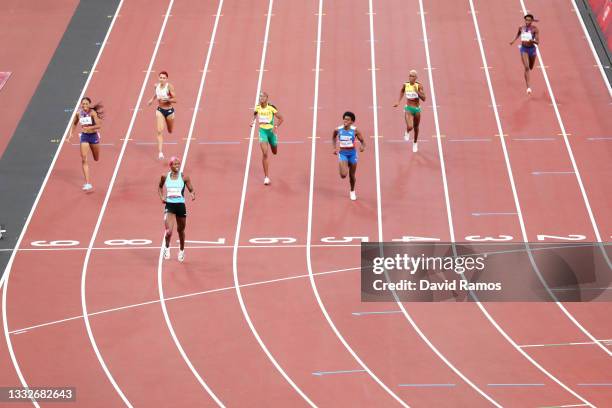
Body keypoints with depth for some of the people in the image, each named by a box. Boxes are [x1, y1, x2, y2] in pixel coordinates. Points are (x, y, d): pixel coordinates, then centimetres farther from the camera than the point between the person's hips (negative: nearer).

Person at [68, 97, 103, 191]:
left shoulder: (93, 113, -16)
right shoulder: (78, 113, -4)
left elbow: (99, 125, -21)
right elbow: (74, 124, 13)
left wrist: (89, 128, -34)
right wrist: (71, 134, 2)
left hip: (93, 136, -2)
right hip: (84, 136, 2)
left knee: (96, 159, 15)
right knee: (84, 159, -12)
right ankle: (88, 183, -13)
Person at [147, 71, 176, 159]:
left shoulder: (169, 86, -19)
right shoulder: (157, 85, -5)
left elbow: (175, 100, -21)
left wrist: (167, 99, -35)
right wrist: (152, 99, 16)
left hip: (169, 110, -2)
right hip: (160, 110, 2)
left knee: (170, 131, 20)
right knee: (160, 131, -14)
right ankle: (160, 152, -18)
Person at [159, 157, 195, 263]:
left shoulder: (184, 177, -3)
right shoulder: (165, 176, 1)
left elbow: (191, 190, 2)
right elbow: (160, 187, 19)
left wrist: (193, 194, -21)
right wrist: (161, 197, 3)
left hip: (180, 206, 0)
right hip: (169, 206, 0)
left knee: (181, 230, 17)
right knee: (169, 231, -17)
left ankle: (181, 250, 41)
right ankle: (167, 248, 11)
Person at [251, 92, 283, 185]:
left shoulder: (271, 108, -16)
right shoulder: (257, 107, -6)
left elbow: (281, 119, -9)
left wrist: (276, 126, -24)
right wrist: (253, 121, 0)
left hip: (271, 131, -1)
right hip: (262, 131, 1)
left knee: (274, 152, 21)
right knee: (264, 154, -14)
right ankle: (266, 177, -8)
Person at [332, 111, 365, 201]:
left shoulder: (355, 130, -11)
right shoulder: (338, 130, -7)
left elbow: (362, 141, -5)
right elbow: (333, 137, 15)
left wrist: (362, 146, -28)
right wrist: (335, 148, 5)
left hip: (352, 153, 0)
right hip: (342, 153, 0)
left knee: (352, 175, 12)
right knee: (343, 175, -18)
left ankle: (352, 192, 40)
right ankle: (344, 168, 22)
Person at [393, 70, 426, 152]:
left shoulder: (419, 86, -13)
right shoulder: (405, 85, -6)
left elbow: (423, 99, -18)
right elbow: (402, 91, 19)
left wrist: (417, 91, -30)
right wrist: (399, 102, 16)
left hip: (417, 109, 0)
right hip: (408, 108, 0)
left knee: (416, 128, 18)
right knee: (410, 127, -21)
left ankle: (415, 143, 44)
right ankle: (407, 132, 18)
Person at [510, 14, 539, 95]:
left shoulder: (535, 29, -13)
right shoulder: (521, 28, -4)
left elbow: (537, 42, -17)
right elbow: (518, 34, 20)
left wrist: (532, 41, -36)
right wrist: (513, 40, 13)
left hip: (532, 49, 0)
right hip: (524, 49, 0)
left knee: (530, 67, 20)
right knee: (526, 68, -15)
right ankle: (528, 87, -16)